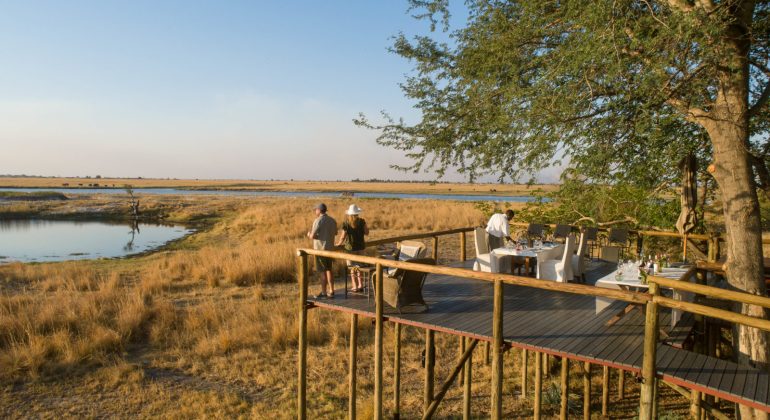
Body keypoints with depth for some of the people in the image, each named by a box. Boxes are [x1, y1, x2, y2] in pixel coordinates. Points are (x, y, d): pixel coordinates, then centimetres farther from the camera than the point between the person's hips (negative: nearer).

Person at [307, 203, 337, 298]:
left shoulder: (318, 221, -15)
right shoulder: (332, 220, 7)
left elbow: (312, 236, -18)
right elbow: (335, 233, 20)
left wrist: (309, 234, 3)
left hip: (320, 249, -7)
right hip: (330, 248, 7)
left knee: (322, 271, 0)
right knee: (329, 270, 14)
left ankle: (323, 293, 6)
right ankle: (331, 291, 17)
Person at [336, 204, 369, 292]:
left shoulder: (346, 223, -12)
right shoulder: (362, 221, -5)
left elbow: (343, 236, -13)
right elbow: (366, 232, 0)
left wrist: (338, 244, 3)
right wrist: (366, 227, 19)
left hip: (350, 247, -3)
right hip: (360, 247, 3)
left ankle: (355, 287, 6)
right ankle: (360, 285, 17)